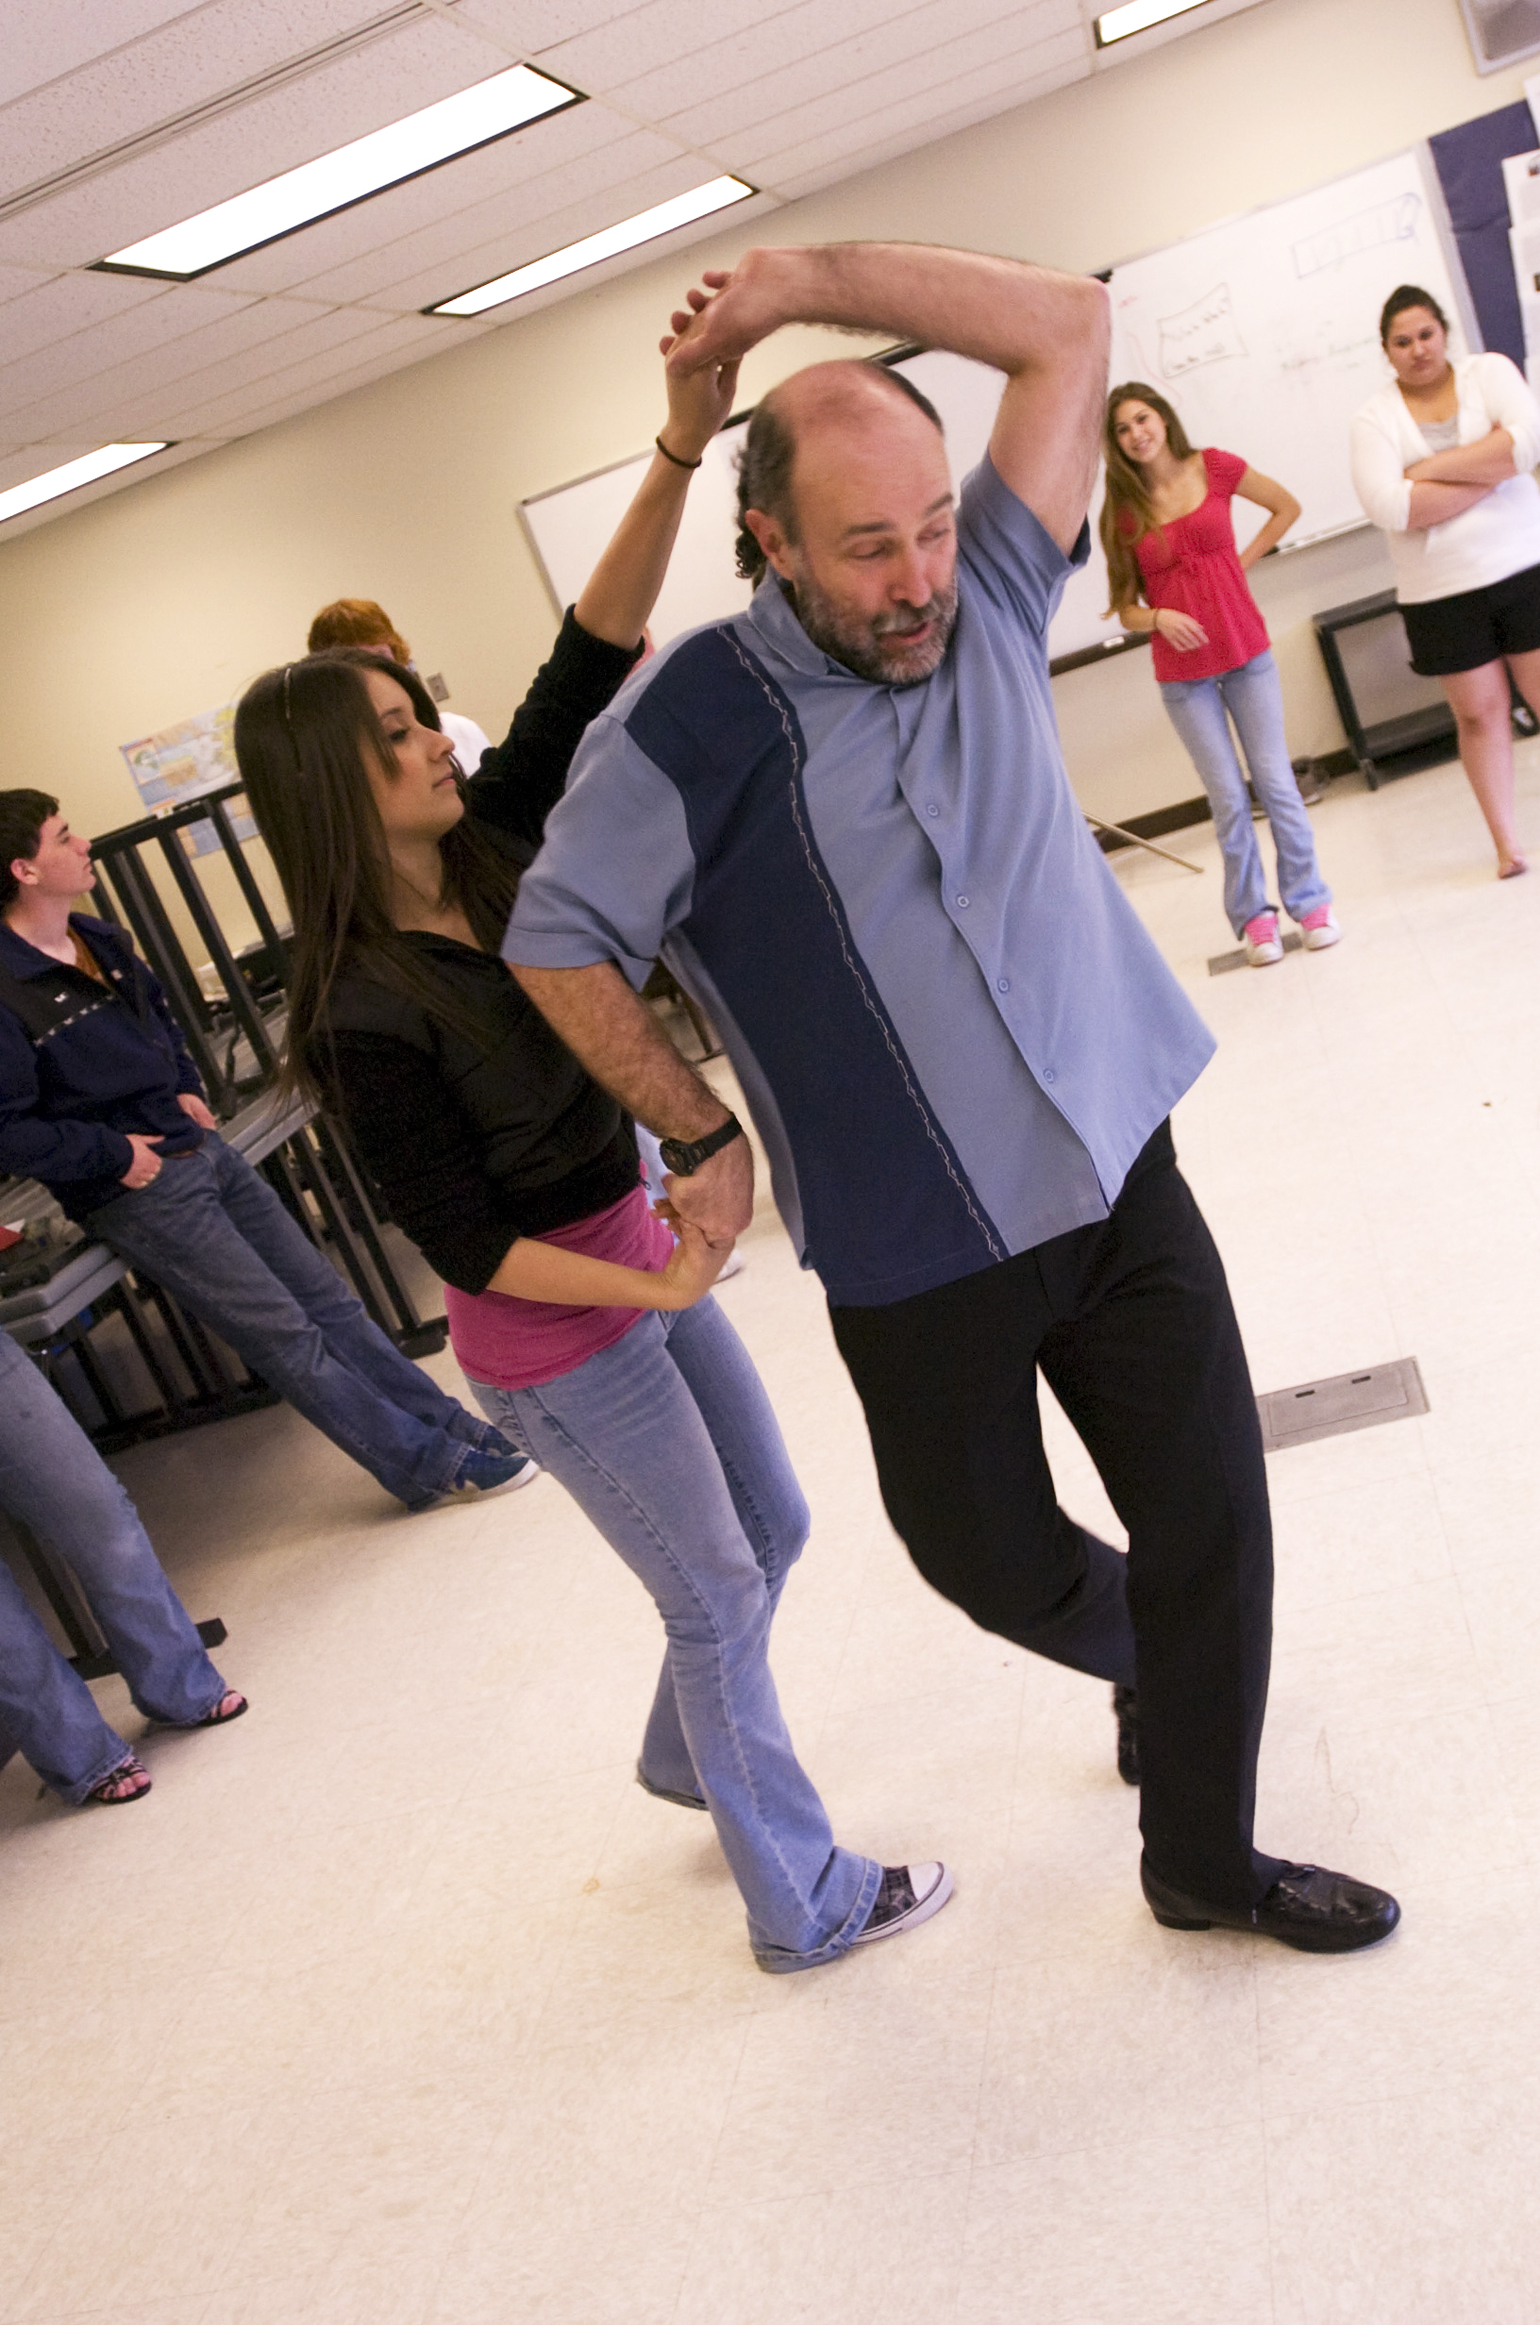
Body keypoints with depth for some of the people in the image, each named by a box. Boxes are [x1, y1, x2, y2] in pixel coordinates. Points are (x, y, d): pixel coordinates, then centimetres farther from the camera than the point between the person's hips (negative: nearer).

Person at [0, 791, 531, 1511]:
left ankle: (451, 1426, 20)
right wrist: (114, 1154, -16)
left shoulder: (101, 940, 8)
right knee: (288, 1337, -2)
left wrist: (186, 1088, 12)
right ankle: (429, 1464, 8)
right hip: (140, 1189, -8)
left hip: (199, 1148, 8)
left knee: (326, 1299, 11)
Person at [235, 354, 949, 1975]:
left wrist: (680, 448, -23)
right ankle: (804, 1906, 27)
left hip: (640, 1253, 8)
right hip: (551, 1342, -8)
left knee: (771, 1527, 22)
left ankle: (686, 1756, 50)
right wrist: (658, 1287, -16)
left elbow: (588, 666, -13)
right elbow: (462, 1244, -18)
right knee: (717, 1594, 6)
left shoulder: (494, 846, -4)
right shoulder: (364, 1010, -22)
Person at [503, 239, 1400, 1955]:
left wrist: (797, 281, -8)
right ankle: (1151, 1658, 53)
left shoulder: (987, 605, -1)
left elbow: (1066, 323, -1)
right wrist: (704, 1139, -5)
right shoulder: (701, 713, -14)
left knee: (1213, 1525, 9)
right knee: (987, 1552, 16)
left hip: (1121, 1179, 3)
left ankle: (1203, 1858, 34)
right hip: (922, 1250, -3)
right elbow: (558, 940, -7)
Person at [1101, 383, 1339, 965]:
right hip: (1183, 675, 0)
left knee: (1275, 782, 1)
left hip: (1246, 654, 0)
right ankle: (1253, 917, 13)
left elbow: (1286, 507, 14)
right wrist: (1159, 617, -19)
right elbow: (1125, 608, 1)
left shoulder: (1213, 468, -1)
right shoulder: (1123, 511, -2)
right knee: (1229, 799, 1)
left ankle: (1310, 901, 14)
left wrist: (1243, 561, 4)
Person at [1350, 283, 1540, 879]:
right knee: (1479, 712, 7)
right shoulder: (1375, 417, 0)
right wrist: (1492, 471, -12)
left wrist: (1432, 469, -15)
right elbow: (1388, 507, -16)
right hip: (1441, 594, 0)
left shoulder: (1488, 371, 3)